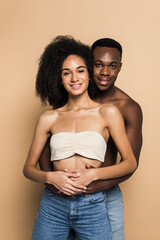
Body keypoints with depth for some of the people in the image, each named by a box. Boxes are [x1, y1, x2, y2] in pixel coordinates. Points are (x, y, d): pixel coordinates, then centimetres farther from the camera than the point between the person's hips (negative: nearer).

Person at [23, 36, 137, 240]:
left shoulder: (108, 112, 0)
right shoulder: (48, 118, 4)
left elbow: (130, 163, 0)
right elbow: (28, 167, 8)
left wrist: (92, 174, -14)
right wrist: (51, 177, -12)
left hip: (92, 207, -1)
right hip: (52, 206, 2)